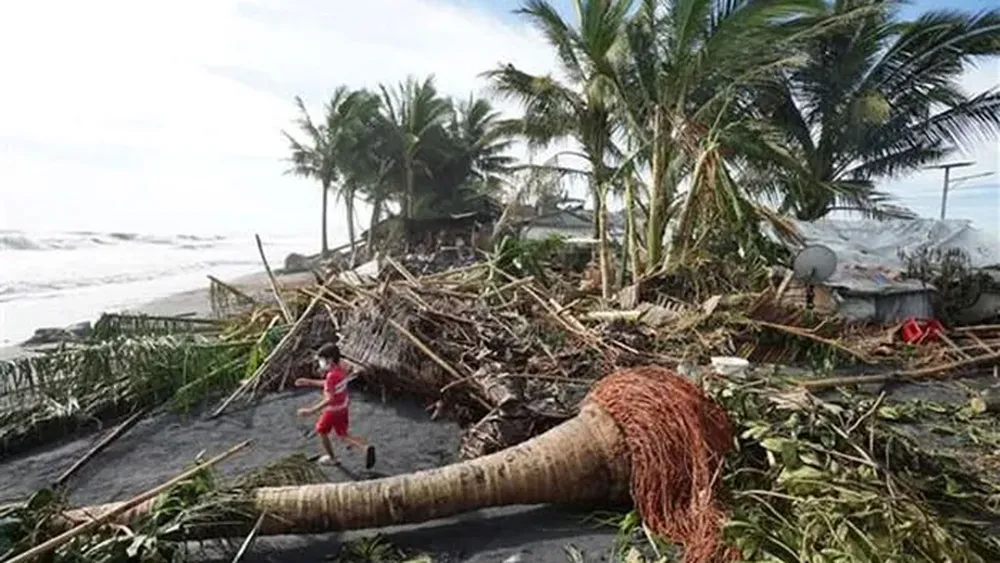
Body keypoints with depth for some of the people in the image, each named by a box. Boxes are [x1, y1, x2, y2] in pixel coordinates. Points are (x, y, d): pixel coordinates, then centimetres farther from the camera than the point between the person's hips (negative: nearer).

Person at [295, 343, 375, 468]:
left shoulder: (331, 376, -30)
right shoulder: (340, 369, -3)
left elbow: (330, 399, -33)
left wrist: (311, 411, -32)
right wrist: (309, 382, 14)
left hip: (332, 411, -8)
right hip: (343, 408, 8)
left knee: (321, 432, 20)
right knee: (342, 435, 20)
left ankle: (332, 458, 36)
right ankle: (366, 448, 0)